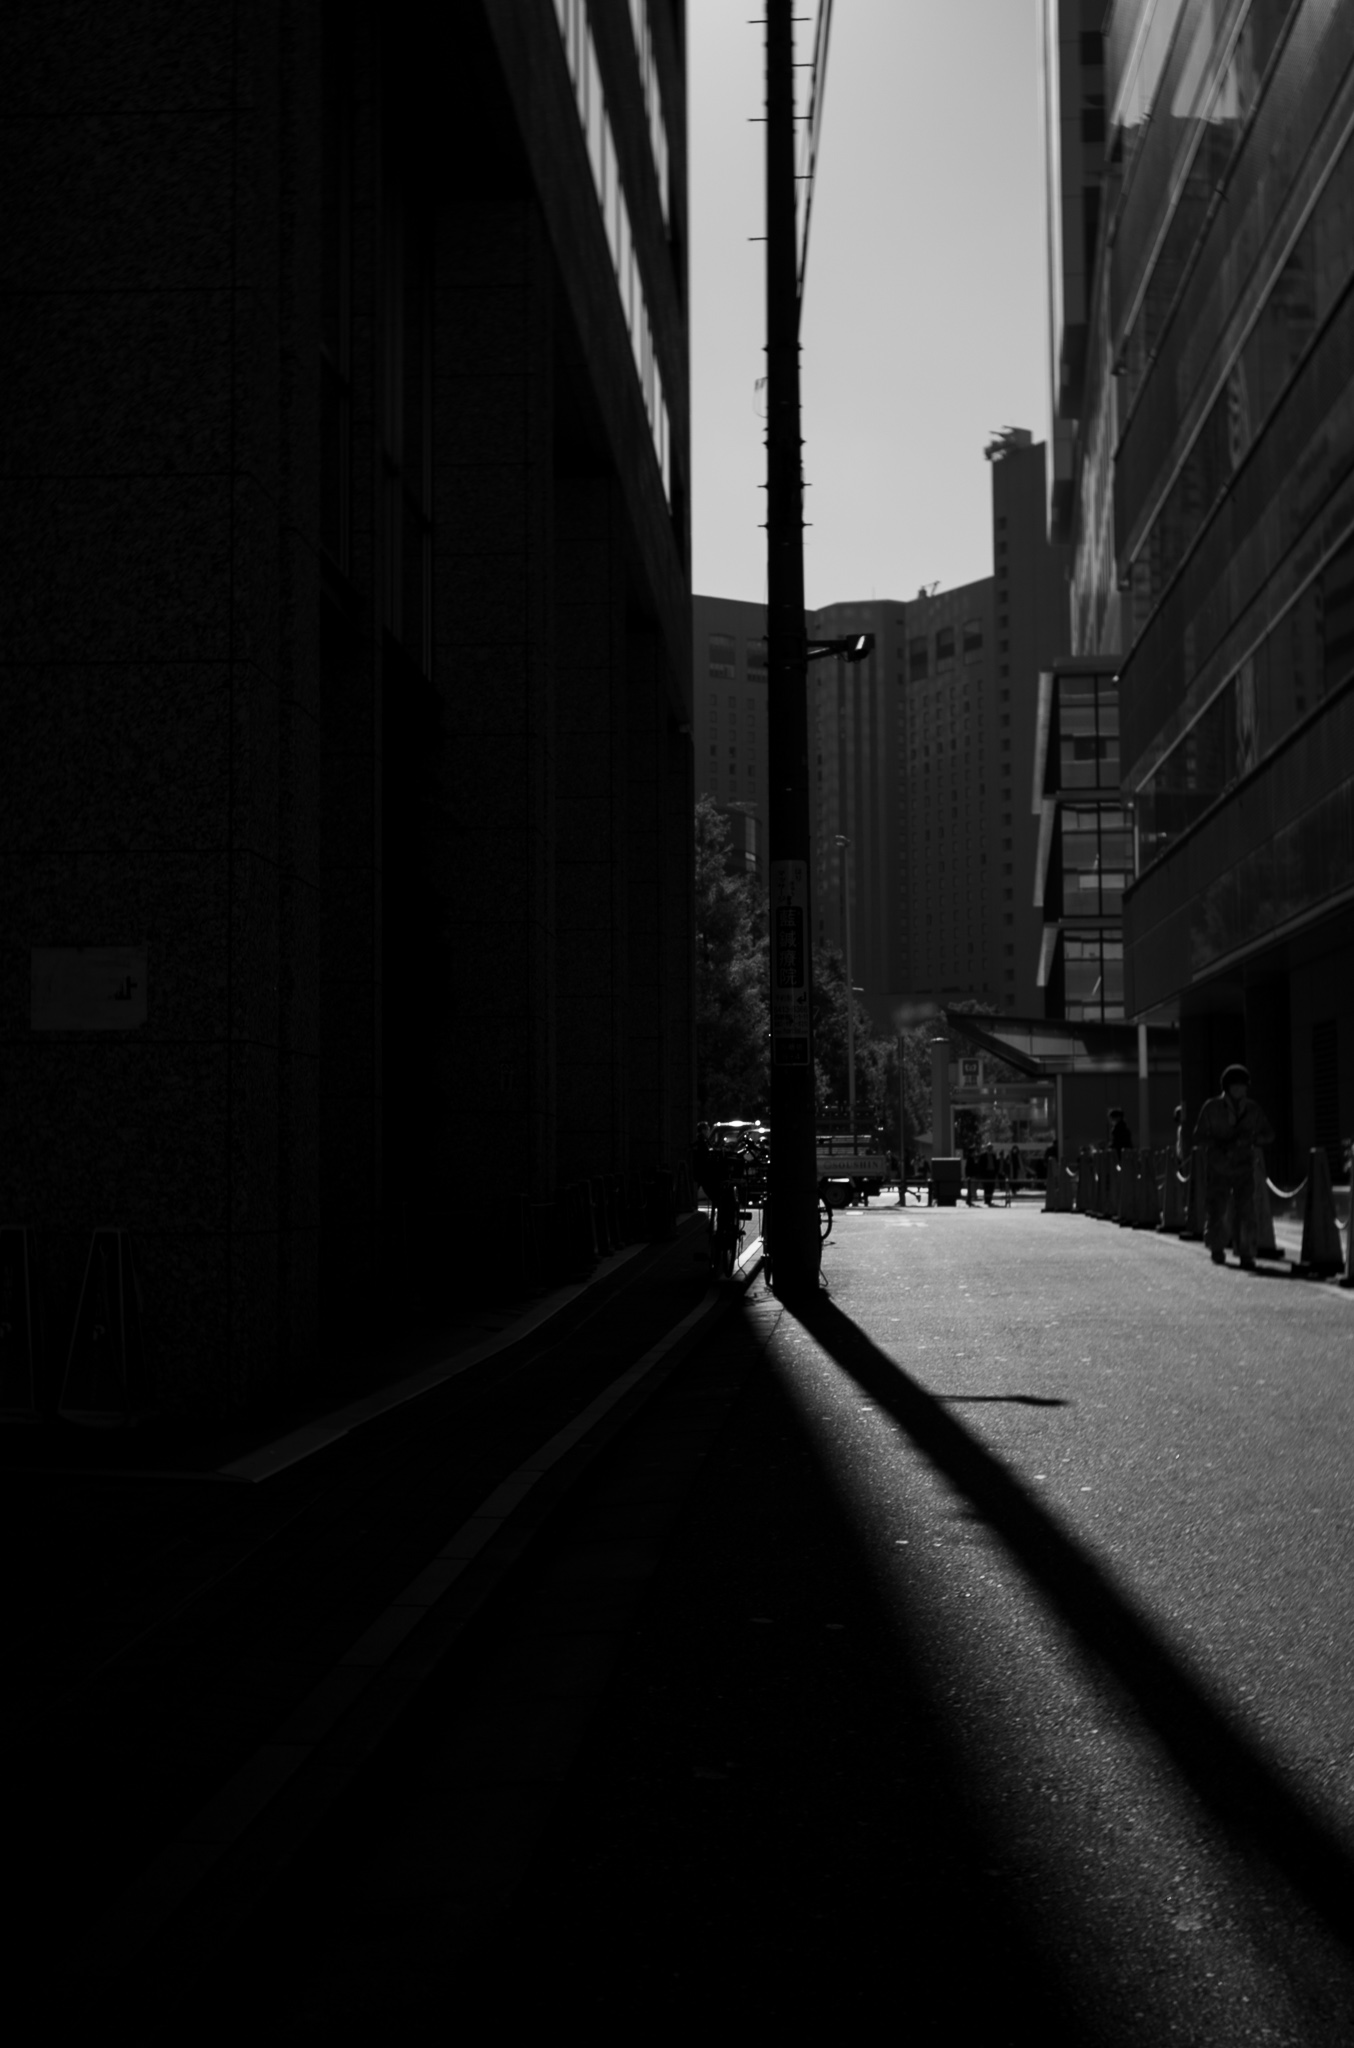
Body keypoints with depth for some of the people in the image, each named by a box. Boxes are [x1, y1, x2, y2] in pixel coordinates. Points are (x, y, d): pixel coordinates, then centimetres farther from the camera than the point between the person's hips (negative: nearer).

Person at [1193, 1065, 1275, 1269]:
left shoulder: (1253, 1109, 3)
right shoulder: (1212, 1107, -4)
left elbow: (1268, 1136, 7)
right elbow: (1199, 1137, -1)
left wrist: (1251, 1138, -15)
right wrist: (1219, 1145, -20)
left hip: (1244, 1168, 1)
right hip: (1217, 1167, -1)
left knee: (1246, 1212, -10)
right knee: (1216, 1211, 2)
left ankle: (1247, 1255, -4)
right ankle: (1217, 1251, 22)